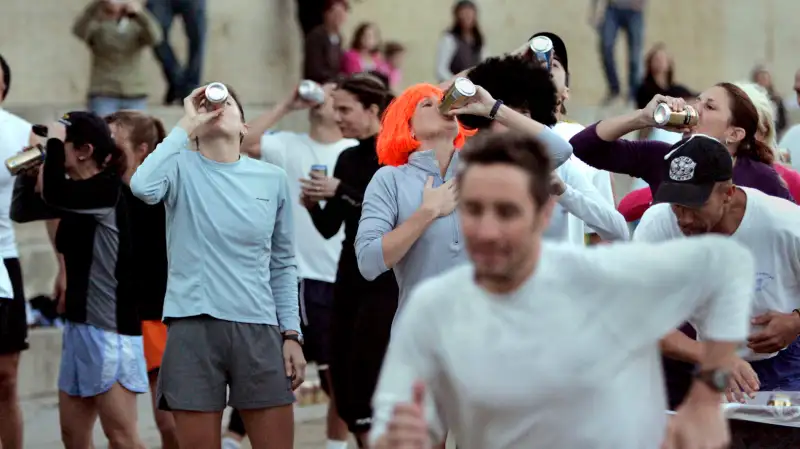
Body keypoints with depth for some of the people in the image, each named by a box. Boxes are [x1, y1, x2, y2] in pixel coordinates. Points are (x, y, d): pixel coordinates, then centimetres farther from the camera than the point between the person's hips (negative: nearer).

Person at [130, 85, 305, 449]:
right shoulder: (181, 167, 1)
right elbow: (143, 187, -22)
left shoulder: (273, 179, 9)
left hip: (259, 330, 2)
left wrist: (292, 334, 6)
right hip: (193, 328, -2)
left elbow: (282, 265, 14)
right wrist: (186, 126, -11)